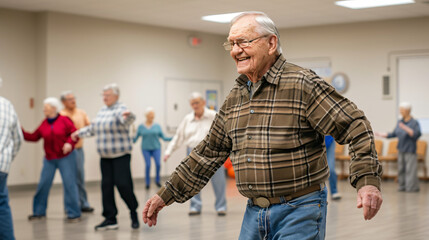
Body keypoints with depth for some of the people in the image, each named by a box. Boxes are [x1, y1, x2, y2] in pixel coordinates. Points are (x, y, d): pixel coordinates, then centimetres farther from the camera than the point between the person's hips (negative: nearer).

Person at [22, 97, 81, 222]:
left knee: (69, 184, -5)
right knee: (43, 184, 3)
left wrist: (70, 143, -24)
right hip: (49, 159, 4)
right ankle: (39, 212, 17)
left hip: (66, 157, -4)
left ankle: (73, 214, 2)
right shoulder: (44, 124, 6)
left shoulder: (64, 120, -7)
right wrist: (21, 131, 3)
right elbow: (33, 137, 10)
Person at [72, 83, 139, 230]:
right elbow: (93, 128, 31)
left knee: (123, 184, -11)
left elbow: (127, 120, -31)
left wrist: (128, 116, -53)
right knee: (106, 186, 4)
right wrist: (79, 133, 40)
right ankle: (110, 219, 10)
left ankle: (134, 214, 9)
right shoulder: (102, 111, 16)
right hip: (105, 156, 8)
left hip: (121, 155, -7)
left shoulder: (120, 109, -8)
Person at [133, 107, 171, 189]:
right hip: (146, 149, 0)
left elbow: (163, 137, 5)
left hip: (156, 148, 0)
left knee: (158, 164, -15)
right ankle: (147, 182, 5)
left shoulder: (157, 126, 4)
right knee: (148, 165, -12)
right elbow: (136, 138, 5)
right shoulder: (141, 126, 3)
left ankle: (157, 180, 7)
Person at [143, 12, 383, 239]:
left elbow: (355, 126, -15)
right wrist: (167, 195, 16)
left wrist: (368, 180, -29)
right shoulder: (235, 97, 11)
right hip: (254, 213, 7)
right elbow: (209, 152, 17)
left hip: (300, 211, -6)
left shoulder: (303, 84, -10)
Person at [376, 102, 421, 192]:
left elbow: (417, 134, -20)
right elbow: (394, 134, 17)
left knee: (410, 169, -8)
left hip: (410, 150, -7)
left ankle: (412, 187, -4)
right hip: (401, 149, 7)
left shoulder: (414, 123, -9)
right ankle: (403, 186, 14)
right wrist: (382, 134, 14)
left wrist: (406, 128, -27)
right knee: (401, 168, 8)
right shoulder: (400, 122, 10)